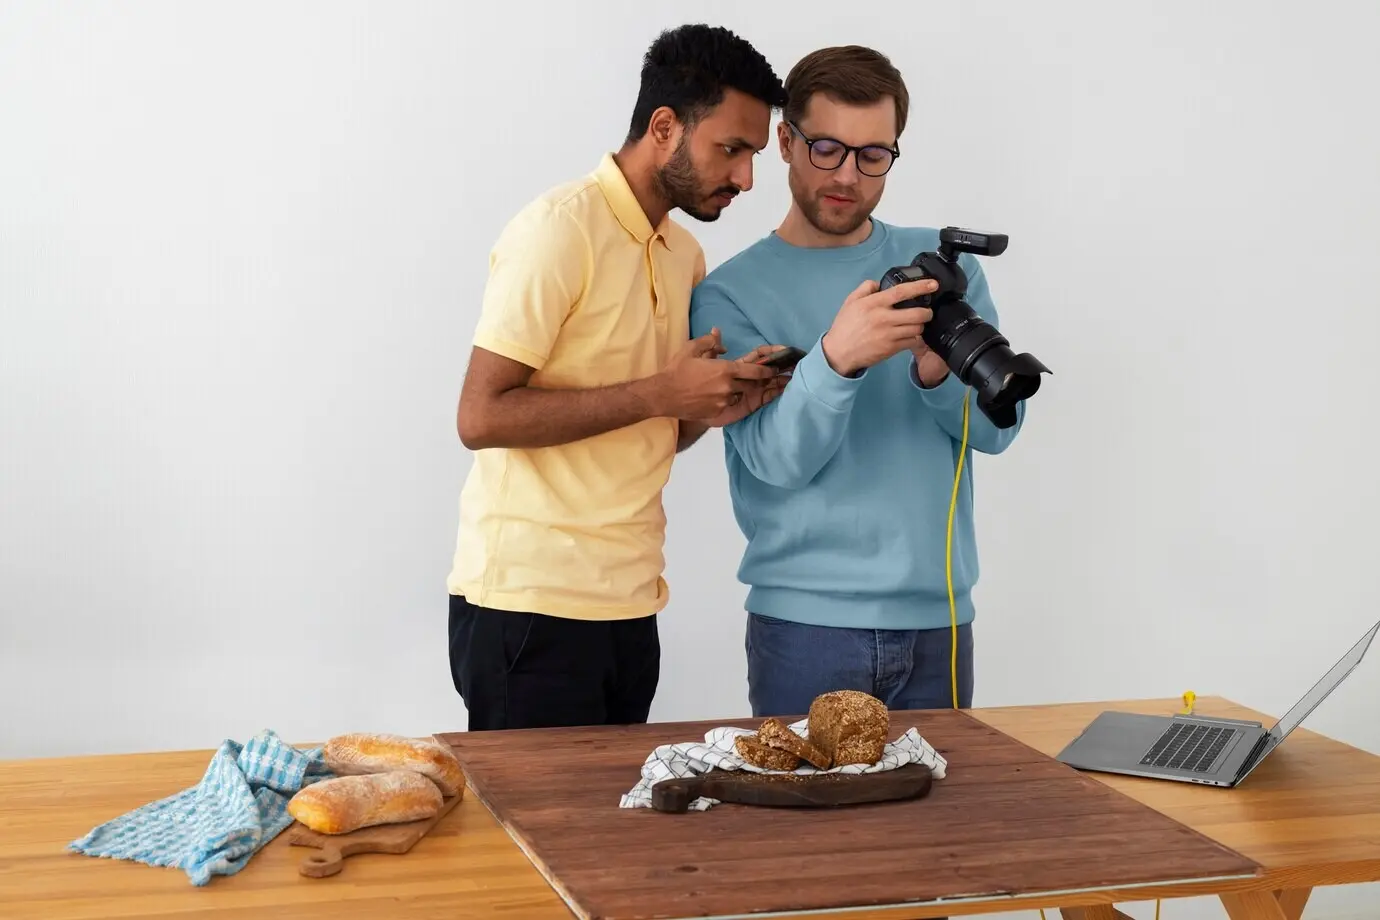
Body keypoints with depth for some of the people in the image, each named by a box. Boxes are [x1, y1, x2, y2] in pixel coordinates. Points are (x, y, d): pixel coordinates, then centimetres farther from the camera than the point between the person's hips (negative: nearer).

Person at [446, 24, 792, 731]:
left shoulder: (687, 255, 13)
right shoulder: (560, 228, -11)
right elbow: (480, 417, -17)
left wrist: (712, 408, -1)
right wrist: (658, 392, -17)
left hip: (628, 605, 7)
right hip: (531, 603, -7)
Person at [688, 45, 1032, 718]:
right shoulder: (730, 294, -3)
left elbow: (998, 427, 0)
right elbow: (776, 458, -13)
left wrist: (939, 372, -21)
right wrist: (836, 356, -31)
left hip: (939, 619, 3)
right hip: (806, 622, -3)